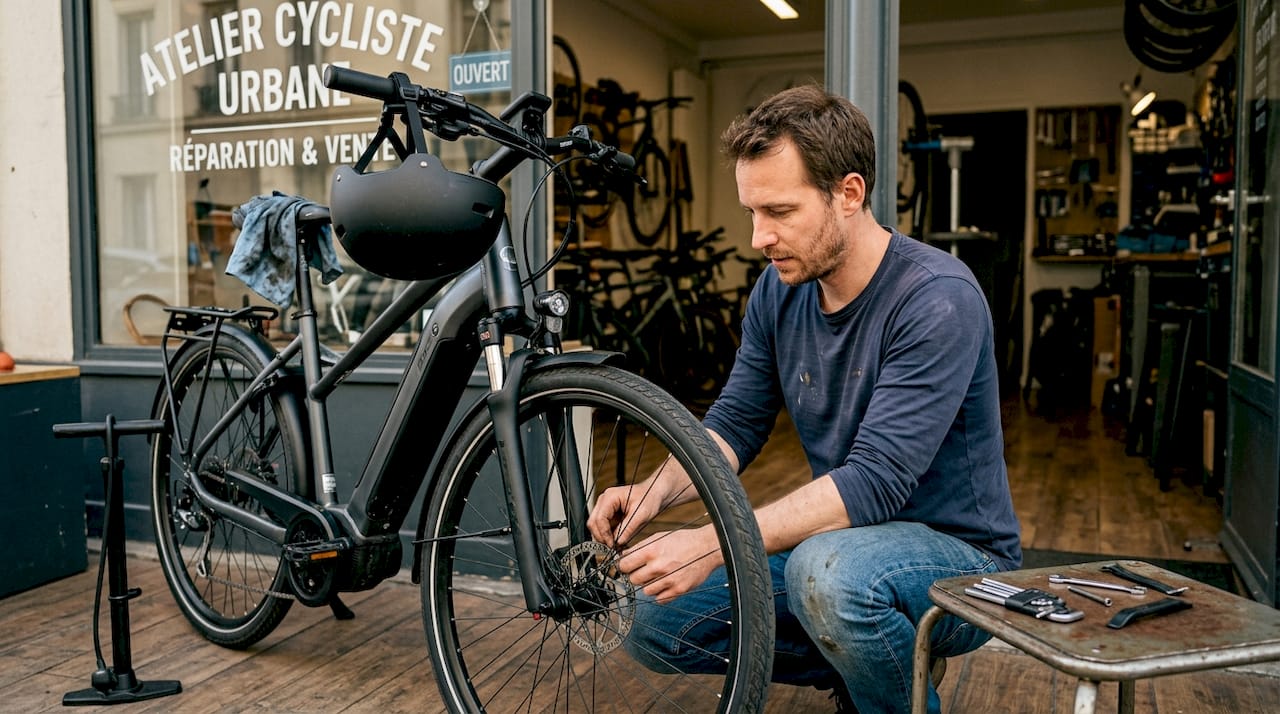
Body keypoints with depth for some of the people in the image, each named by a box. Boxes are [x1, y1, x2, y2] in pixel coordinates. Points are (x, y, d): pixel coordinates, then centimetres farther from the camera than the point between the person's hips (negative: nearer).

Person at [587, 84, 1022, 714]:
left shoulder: (937, 299, -24)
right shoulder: (778, 289, -2)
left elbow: (876, 479, -30)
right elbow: (736, 422, 2)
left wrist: (713, 544, -36)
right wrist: (655, 490, -18)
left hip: (959, 556, -6)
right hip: (839, 541, 7)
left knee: (827, 569, -39)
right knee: (656, 626, -2)